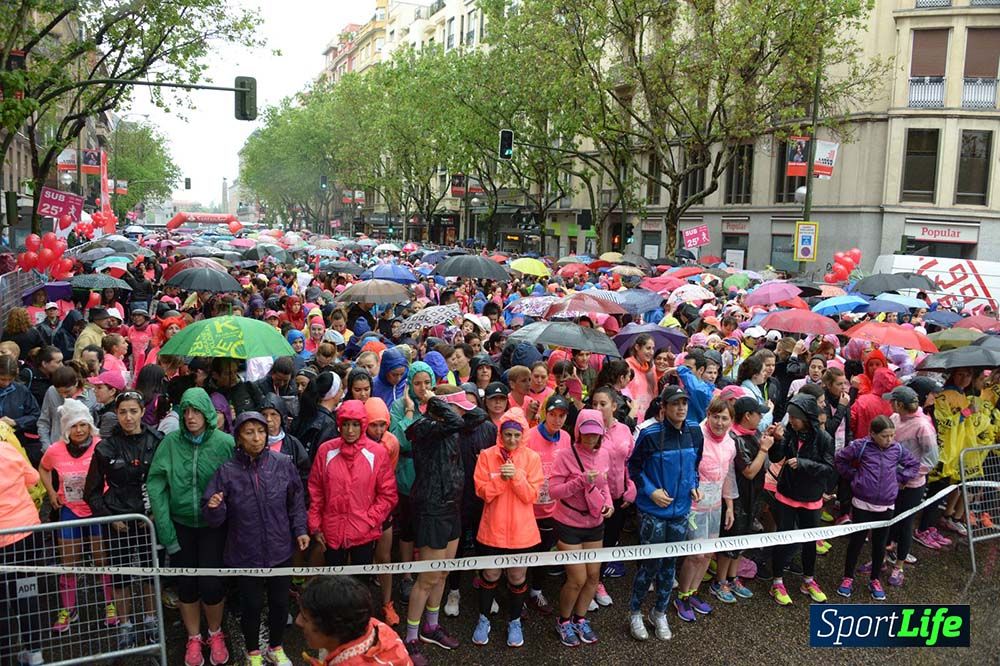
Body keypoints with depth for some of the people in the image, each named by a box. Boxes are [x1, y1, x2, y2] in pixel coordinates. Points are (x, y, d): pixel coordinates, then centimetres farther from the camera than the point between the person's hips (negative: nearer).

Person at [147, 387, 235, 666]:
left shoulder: (225, 443, -12)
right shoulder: (171, 442, -7)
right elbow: (156, 485, -8)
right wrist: (164, 527, -12)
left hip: (212, 524, -2)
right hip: (180, 523, 2)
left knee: (211, 583, -3)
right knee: (186, 584, 11)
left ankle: (215, 635, 25)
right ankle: (194, 639, 33)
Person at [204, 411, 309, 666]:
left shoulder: (283, 464, -7)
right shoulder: (227, 471, -11)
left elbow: (296, 501, 5)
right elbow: (215, 520, -7)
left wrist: (300, 530, -2)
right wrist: (214, 508, -28)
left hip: (280, 551, 2)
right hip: (245, 554, -1)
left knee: (280, 602, 16)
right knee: (251, 605, 13)